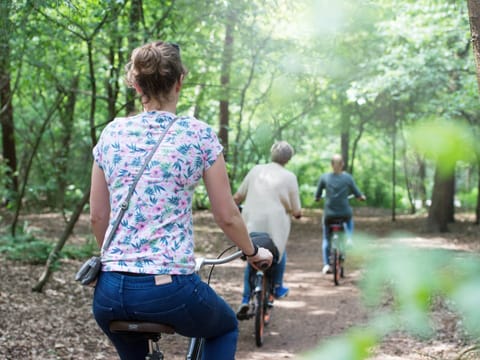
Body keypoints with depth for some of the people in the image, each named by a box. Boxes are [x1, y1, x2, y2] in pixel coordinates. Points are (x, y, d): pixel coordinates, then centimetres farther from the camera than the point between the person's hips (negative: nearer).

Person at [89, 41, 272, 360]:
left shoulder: (112, 133, 6)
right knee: (226, 327, 30)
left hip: (111, 293, 3)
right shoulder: (199, 134, -3)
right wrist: (253, 252, 19)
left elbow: (97, 217, 12)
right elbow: (227, 216, 0)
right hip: (171, 289, -3)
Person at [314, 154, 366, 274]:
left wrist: (317, 198, 26)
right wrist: (362, 197, 24)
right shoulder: (348, 177, -4)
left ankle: (326, 264, 8)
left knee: (326, 239, 18)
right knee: (350, 220, 38)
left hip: (329, 214, 0)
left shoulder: (324, 178, -4)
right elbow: (358, 195, 2)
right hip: (345, 213, 0)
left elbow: (317, 197, 2)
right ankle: (349, 239, 18)